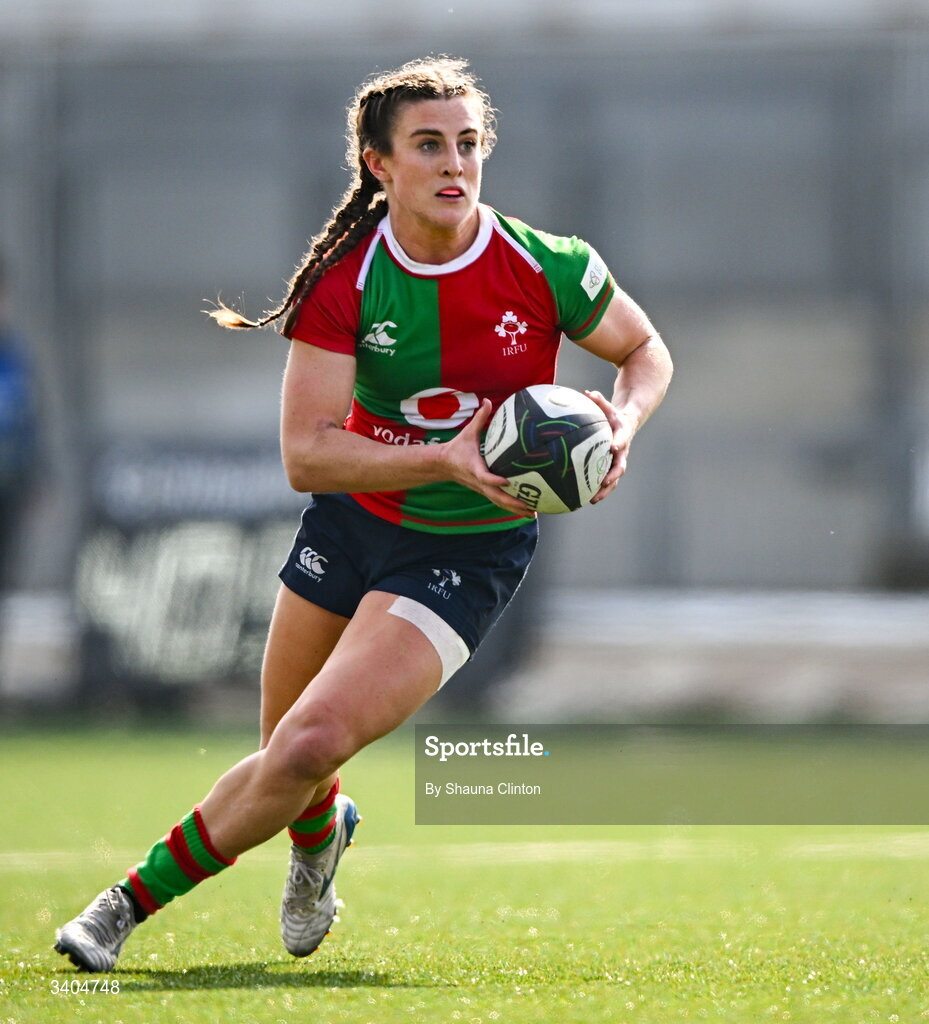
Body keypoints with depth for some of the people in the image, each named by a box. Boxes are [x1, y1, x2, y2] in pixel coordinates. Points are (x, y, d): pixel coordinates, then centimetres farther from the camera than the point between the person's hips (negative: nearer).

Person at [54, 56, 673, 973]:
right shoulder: (343, 279, -16)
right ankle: (320, 834, 53)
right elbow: (305, 453, -21)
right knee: (285, 758, 14)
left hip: (467, 553, -2)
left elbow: (646, 352, 3)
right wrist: (444, 459, -35)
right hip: (351, 517, 2)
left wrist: (621, 425, -19)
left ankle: (135, 900, -2)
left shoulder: (549, 268, -17)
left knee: (310, 746, -19)